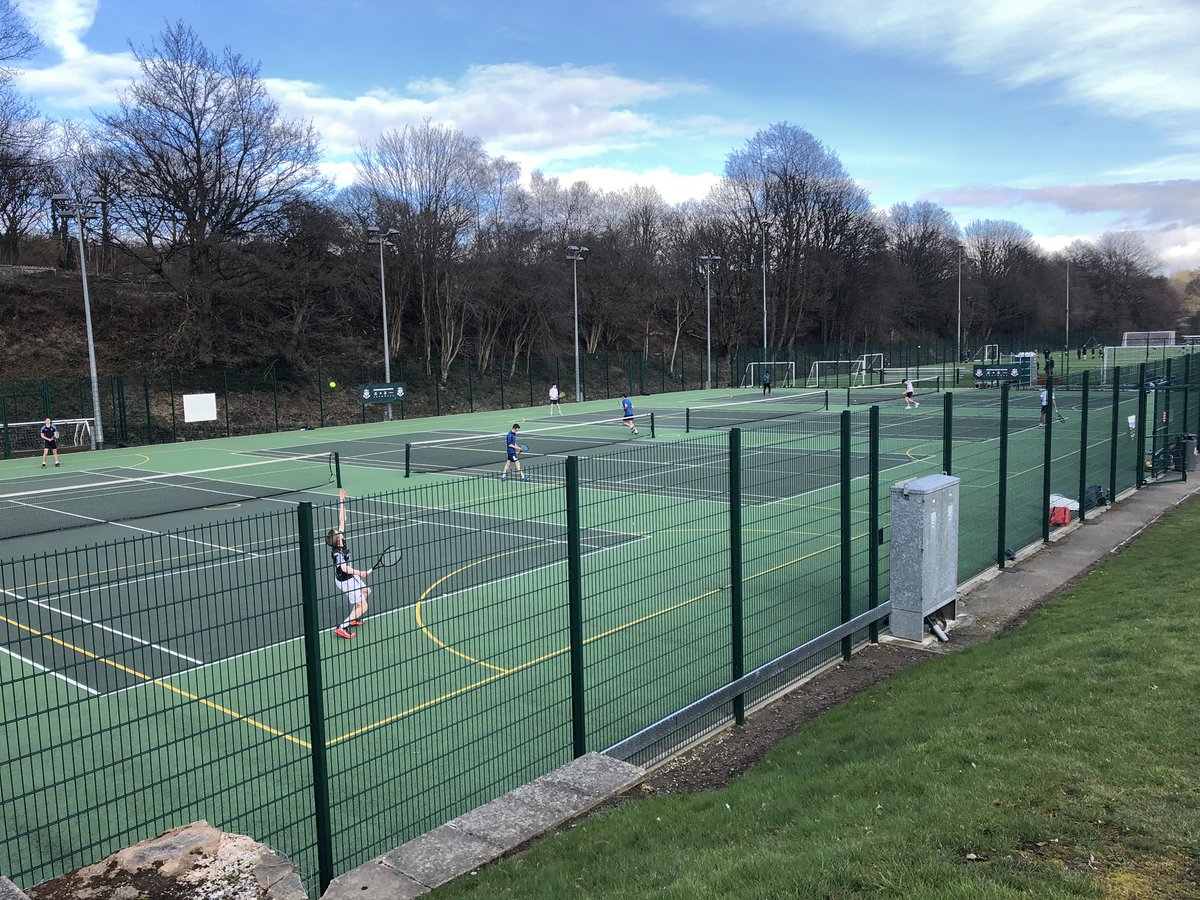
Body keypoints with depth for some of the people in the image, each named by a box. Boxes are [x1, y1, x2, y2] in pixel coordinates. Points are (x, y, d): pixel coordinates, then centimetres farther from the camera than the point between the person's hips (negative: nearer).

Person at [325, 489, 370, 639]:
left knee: (367, 591, 29)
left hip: (351, 577, 10)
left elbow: (342, 520, -6)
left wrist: (342, 502, -6)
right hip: (345, 581, -10)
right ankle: (342, 627, -9)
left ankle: (353, 618, 34)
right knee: (362, 606, -8)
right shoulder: (337, 553, -30)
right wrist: (360, 573, -54)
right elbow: (344, 568, -45)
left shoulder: (341, 542, -9)